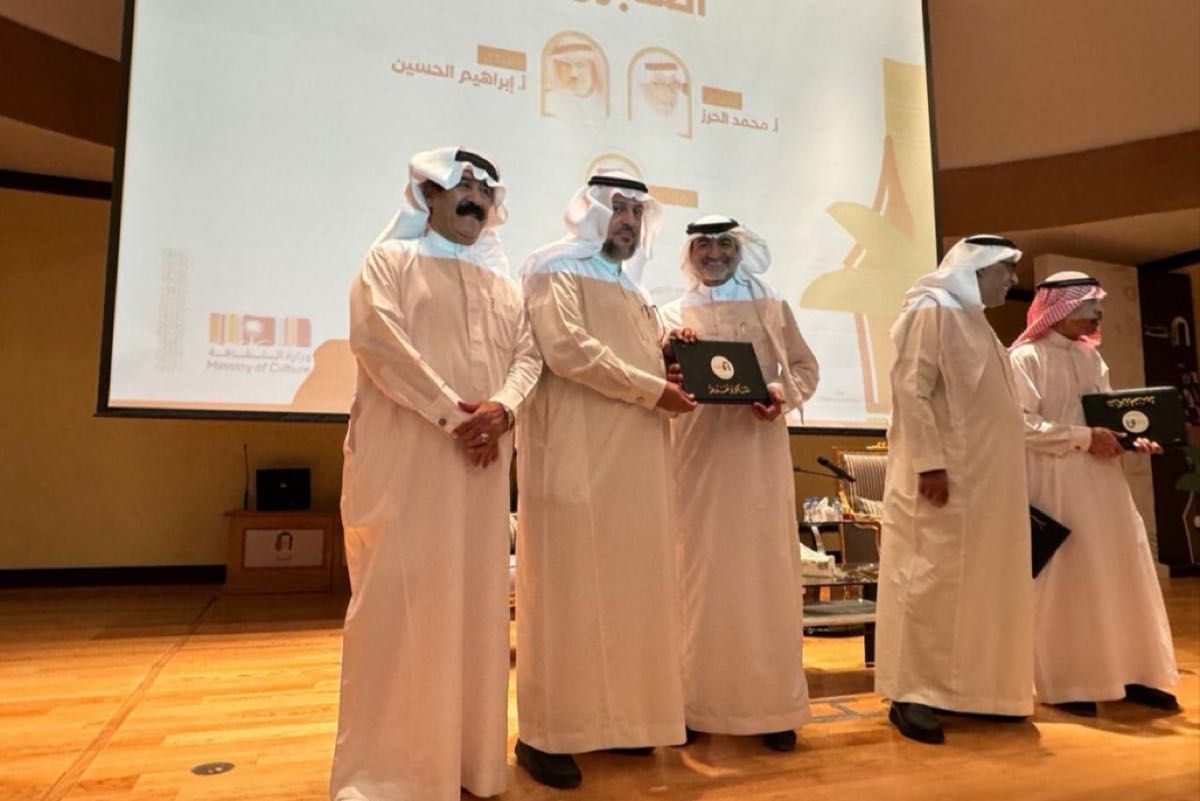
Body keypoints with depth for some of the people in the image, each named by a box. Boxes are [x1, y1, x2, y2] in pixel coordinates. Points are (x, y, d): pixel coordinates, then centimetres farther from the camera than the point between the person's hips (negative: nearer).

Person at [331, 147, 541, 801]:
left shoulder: (502, 282, 21)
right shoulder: (390, 261, 6)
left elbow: (527, 354, 10)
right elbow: (378, 341, -10)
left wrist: (502, 408, -11)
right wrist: (452, 413, -16)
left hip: (482, 460, 5)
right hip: (404, 456, -5)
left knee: (475, 596, 7)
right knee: (396, 596, -4)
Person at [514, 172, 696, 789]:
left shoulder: (628, 287, 25)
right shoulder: (556, 268, 0)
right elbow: (566, 348, -16)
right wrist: (651, 389, -13)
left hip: (630, 459, 8)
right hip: (575, 454, -8)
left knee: (625, 585, 9)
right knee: (568, 588, -5)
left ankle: (615, 713, 21)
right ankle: (545, 734, 5)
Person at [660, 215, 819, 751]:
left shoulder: (773, 310, 14)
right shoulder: (671, 315, 11)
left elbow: (806, 368, 12)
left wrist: (783, 396, -9)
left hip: (759, 454, 1)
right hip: (698, 455, 0)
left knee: (765, 571, 0)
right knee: (701, 571, 1)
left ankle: (772, 705, 9)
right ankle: (697, 701, 11)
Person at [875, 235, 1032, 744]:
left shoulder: (972, 318, 20)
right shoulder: (932, 309, -7)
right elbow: (910, 389, -17)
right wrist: (929, 463, -24)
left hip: (983, 478, 10)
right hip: (944, 475, -10)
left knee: (975, 580, 11)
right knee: (931, 579, -7)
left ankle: (959, 685, 21)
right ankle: (911, 694, 0)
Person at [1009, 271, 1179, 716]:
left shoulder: (1091, 357, 15)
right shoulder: (1024, 358, -8)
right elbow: (1022, 426, -16)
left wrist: (1132, 439, -1)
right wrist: (1083, 438, -19)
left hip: (1101, 480, 7)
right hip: (1055, 484, -7)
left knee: (1121, 575, 9)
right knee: (1064, 581, 0)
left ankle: (1131, 674, 21)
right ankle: (1065, 683, 10)